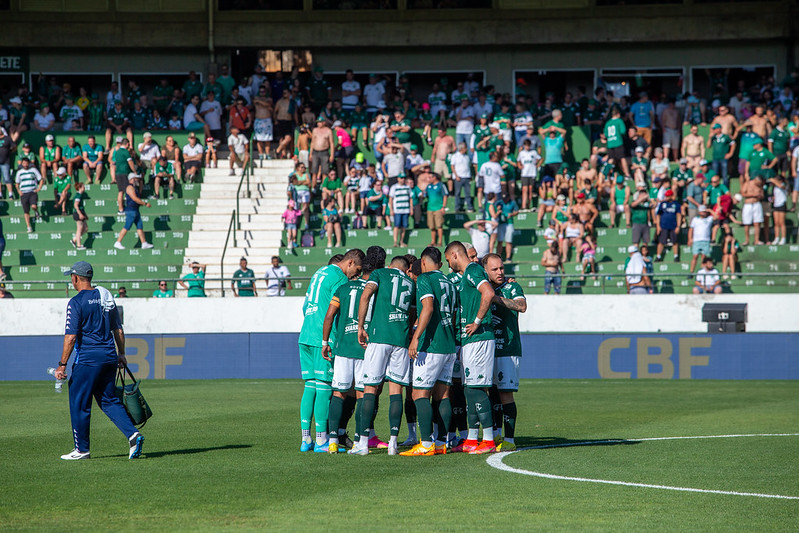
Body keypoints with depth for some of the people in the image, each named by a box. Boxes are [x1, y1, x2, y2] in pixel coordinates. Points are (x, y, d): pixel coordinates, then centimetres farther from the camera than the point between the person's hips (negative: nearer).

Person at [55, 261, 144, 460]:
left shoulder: (77, 302, -10)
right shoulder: (106, 297, 10)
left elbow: (71, 336, -15)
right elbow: (118, 330, 15)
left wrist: (62, 365, -12)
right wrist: (121, 354, 25)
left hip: (88, 359, -7)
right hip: (109, 357, 7)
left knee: (79, 402, 4)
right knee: (109, 401, 13)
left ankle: (82, 449, 9)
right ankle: (132, 433, -6)